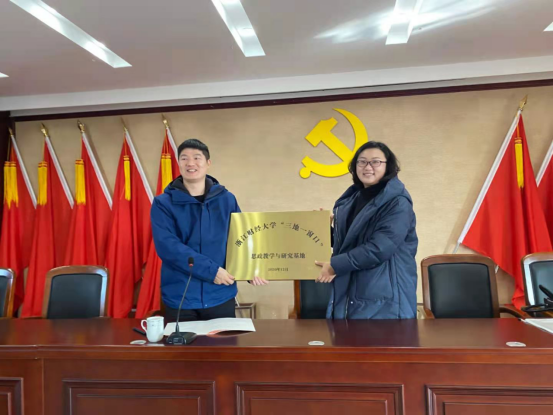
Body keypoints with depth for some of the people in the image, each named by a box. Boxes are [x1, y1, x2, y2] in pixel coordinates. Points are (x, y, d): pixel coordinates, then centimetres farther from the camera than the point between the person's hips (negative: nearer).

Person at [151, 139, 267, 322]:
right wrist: (211, 270, -22)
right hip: (180, 299, -1)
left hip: (220, 297, 2)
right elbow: (167, 246, -17)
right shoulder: (163, 203, -4)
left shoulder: (227, 200, 4)